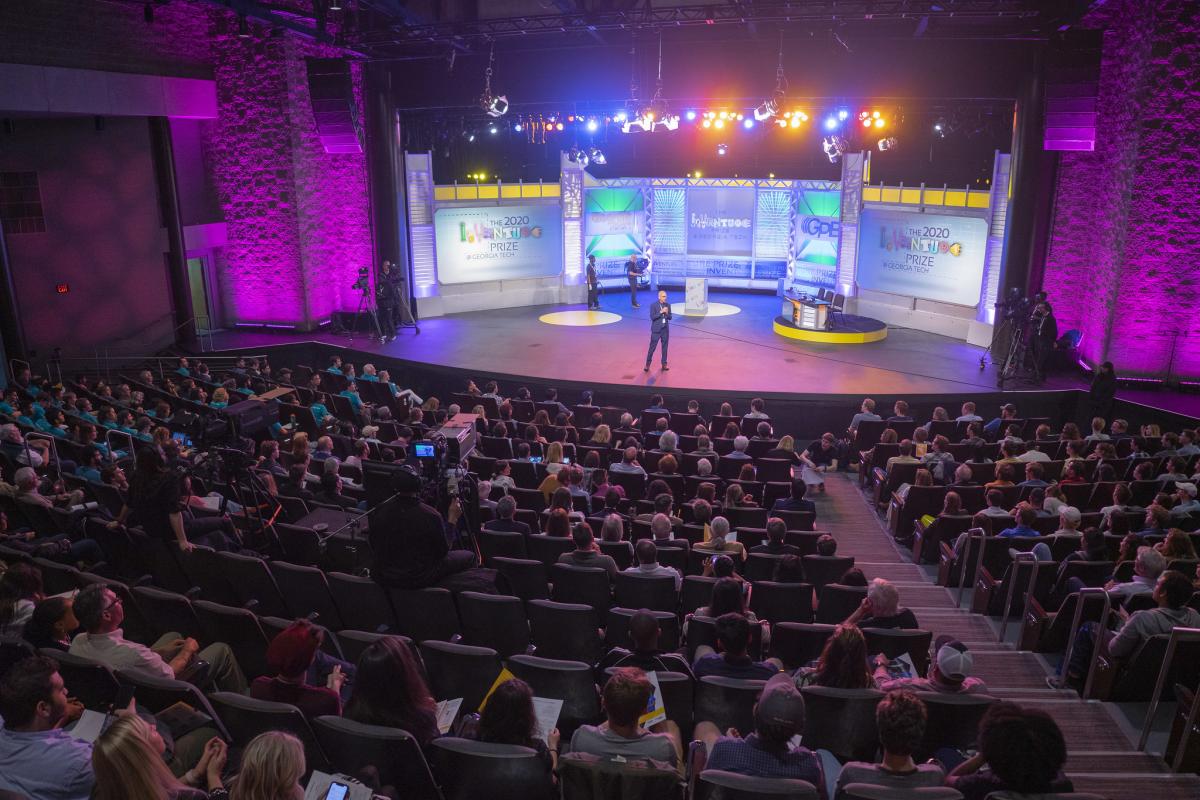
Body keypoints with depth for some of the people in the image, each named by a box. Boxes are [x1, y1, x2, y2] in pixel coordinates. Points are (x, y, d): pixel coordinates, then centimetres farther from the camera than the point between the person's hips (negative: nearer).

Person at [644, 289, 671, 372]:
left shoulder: (668, 305, 5)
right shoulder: (653, 305, -8)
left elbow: (670, 317, 7)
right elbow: (652, 317, -15)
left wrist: (667, 313, -13)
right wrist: (661, 312, -21)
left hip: (665, 329, 4)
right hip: (656, 330, -4)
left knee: (665, 347, 8)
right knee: (652, 347, -2)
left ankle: (664, 364, 16)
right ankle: (647, 364, 7)